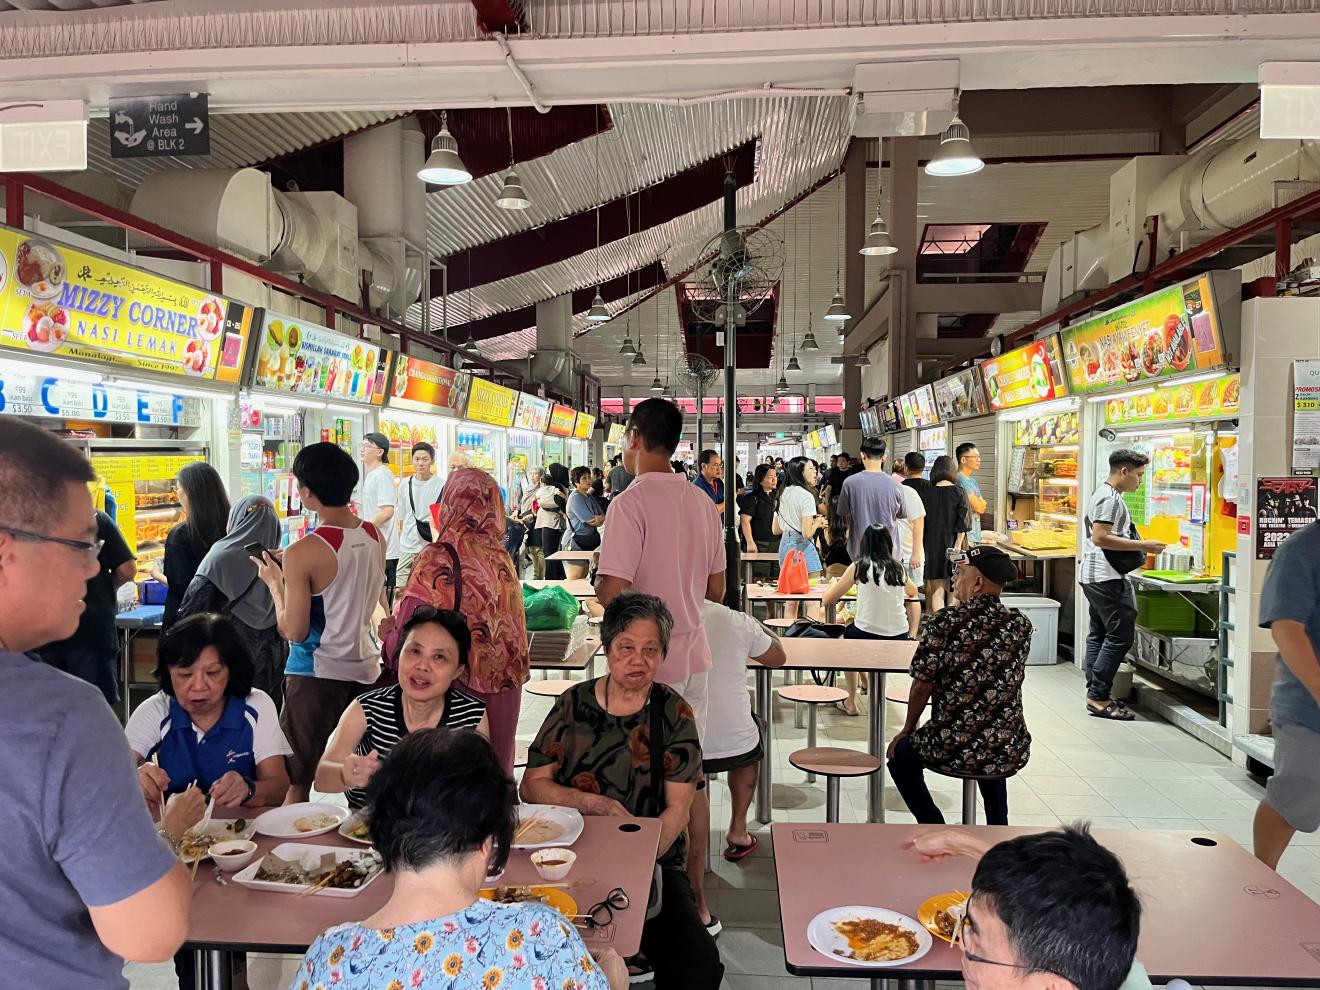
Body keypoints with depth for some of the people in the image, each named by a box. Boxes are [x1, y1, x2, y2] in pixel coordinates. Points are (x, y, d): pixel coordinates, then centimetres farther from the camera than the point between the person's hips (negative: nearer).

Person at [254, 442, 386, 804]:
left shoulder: (303, 553, -18)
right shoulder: (375, 537, 1)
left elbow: (293, 631, -14)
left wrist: (275, 582, 1)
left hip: (318, 675, -6)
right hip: (366, 669, 6)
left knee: (297, 783, 6)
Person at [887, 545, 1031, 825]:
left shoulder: (945, 623, -14)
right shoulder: (1021, 625, -1)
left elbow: (923, 686, -7)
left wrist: (907, 730, 9)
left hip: (952, 751, -4)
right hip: (1010, 754, 4)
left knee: (900, 755, 26)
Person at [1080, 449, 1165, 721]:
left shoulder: (1103, 493, 18)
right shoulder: (1110, 498, -15)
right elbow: (1100, 537, -23)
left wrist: (1139, 545, 23)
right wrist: (1143, 545, -20)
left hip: (1095, 576, 11)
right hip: (1106, 577, -11)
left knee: (1099, 634, 11)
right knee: (1121, 635, -8)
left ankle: (1094, 694, 15)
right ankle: (1099, 697, -6)